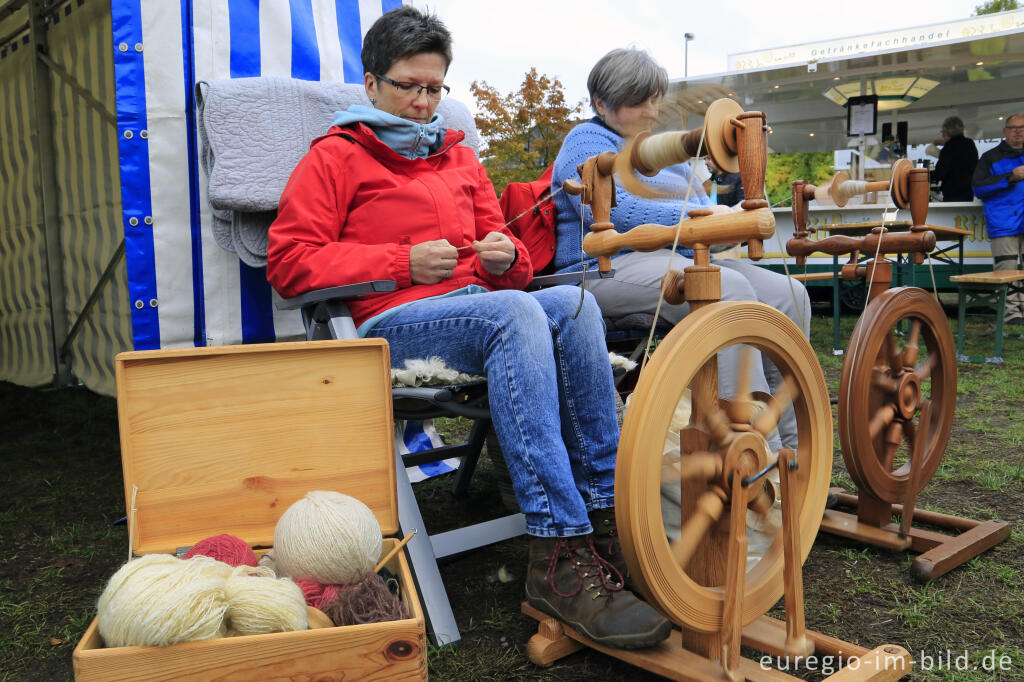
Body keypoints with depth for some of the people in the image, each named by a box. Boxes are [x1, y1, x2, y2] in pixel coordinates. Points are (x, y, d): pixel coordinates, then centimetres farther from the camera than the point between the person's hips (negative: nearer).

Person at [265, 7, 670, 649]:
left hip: (481, 311, 5)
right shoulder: (336, 156, 10)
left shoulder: (459, 157, 26)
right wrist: (401, 263, -11)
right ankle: (558, 556, -39)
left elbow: (507, 263, 27)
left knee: (573, 302, -25)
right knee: (513, 312, -35)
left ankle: (605, 512, -26)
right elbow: (289, 261, -2)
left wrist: (504, 257, 1)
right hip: (390, 327, -5)